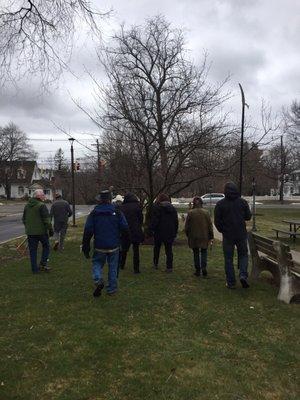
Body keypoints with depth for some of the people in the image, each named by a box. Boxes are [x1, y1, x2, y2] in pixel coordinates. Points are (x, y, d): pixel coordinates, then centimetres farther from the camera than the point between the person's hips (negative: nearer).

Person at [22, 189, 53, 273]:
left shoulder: (27, 205, 10)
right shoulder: (42, 205, -13)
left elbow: (24, 219, 18)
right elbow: (46, 220, -16)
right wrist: (50, 229, -9)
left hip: (30, 232, 6)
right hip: (41, 231, -6)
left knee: (33, 250, 9)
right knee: (46, 246, 14)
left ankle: (35, 269, 12)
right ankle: (43, 263, 3)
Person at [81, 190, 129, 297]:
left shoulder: (94, 213, -3)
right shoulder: (117, 212, -3)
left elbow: (88, 231, -4)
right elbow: (125, 228, -4)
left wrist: (85, 246, 3)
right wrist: (126, 238, 15)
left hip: (99, 246, 0)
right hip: (114, 246, 0)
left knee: (97, 263, 16)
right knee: (113, 266, 12)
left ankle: (98, 280, -9)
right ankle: (111, 288, 19)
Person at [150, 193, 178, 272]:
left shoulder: (157, 207, -6)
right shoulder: (173, 208, 9)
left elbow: (154, 220, -11)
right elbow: (176, 221, 12)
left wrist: (152, 229, -2)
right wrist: (175, 232, 16)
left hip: (159, 232, -3)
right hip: (170, 233, 3)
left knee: (157, 248, 15)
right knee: (169, 249, 5)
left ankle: (155, 264, 23)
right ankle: (169, 267, 2)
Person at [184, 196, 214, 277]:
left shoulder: (190, 213, -7)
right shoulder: (206, 212, -4)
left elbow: (186, 227, -2)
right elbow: (210, 225, 0)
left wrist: (188, 235, 13)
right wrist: (211, 237, 7)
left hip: (193, 237, 0)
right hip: (204, 236, 1)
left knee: (196, 253, 11)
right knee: (204, 252, 14)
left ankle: (198, 270, 14)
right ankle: (204, 267, -5)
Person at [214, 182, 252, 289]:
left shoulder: (220, 204, -7)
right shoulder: (243, 202, -2)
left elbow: (217, 221, -5)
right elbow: (248, 216, 4)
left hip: (227, 235, -1)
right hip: (241, 234, 1)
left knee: (228, 259, 8)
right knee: (243, 255, 17)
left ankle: (231, 282, 11)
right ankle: (243, 275, -2)